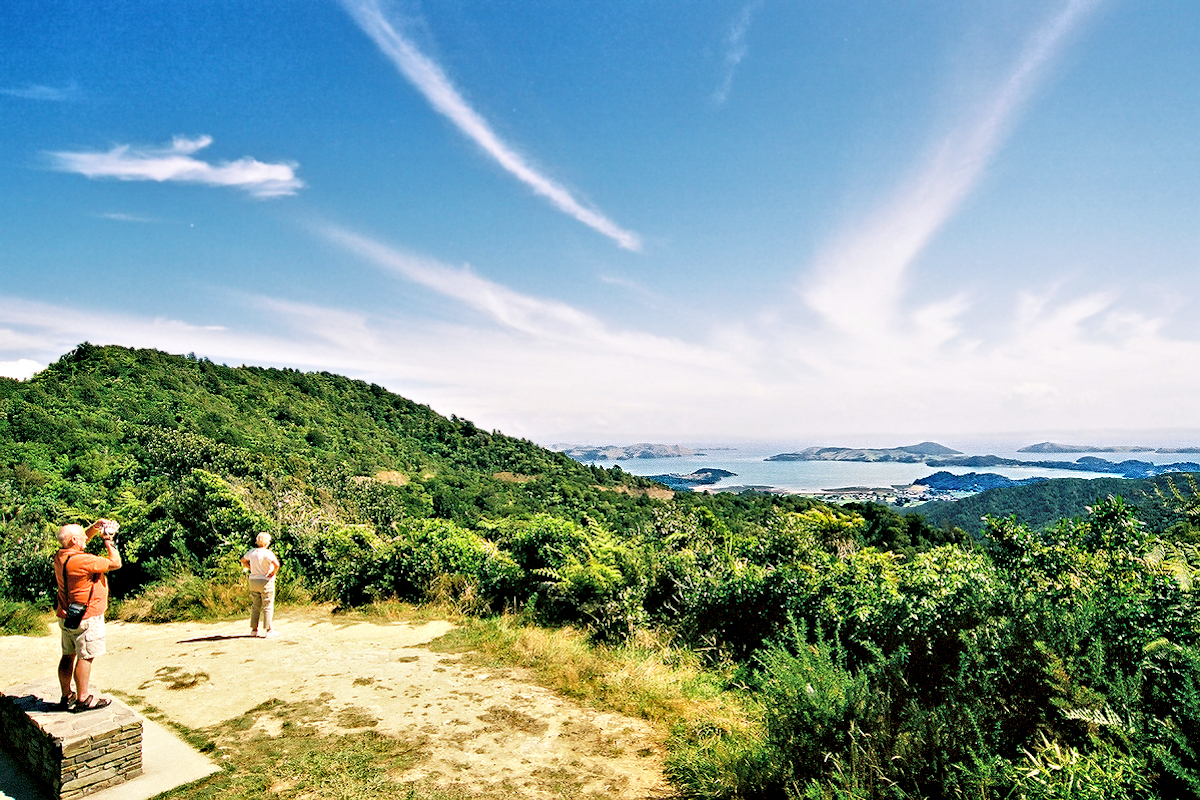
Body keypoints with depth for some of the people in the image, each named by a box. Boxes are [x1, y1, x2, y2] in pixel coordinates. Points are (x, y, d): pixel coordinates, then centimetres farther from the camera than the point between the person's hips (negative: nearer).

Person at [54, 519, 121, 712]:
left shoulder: (60, 556, 3)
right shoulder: (82, 560, -24)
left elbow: (82, 539, 22)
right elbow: (116, 563, -16)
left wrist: (95, 527, 7)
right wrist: (108, 539, -10)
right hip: (86, 618, -9)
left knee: (68, 656, 16)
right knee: (85, 657, 0)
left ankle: (66, 697, 27)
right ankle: (82, 699, 8)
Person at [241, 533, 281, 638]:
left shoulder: (252, 552, 3)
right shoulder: (267, 553, -18)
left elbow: (243, 560, 22)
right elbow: (276, 564, -31)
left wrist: (251, 568, 15)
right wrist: (273, 573, -14)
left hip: (253, 581, 6)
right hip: (266, 582, -6)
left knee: (255, 606, 16)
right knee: (268, 607, 2)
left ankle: (254, 630, 21)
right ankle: (268, 631, 4)